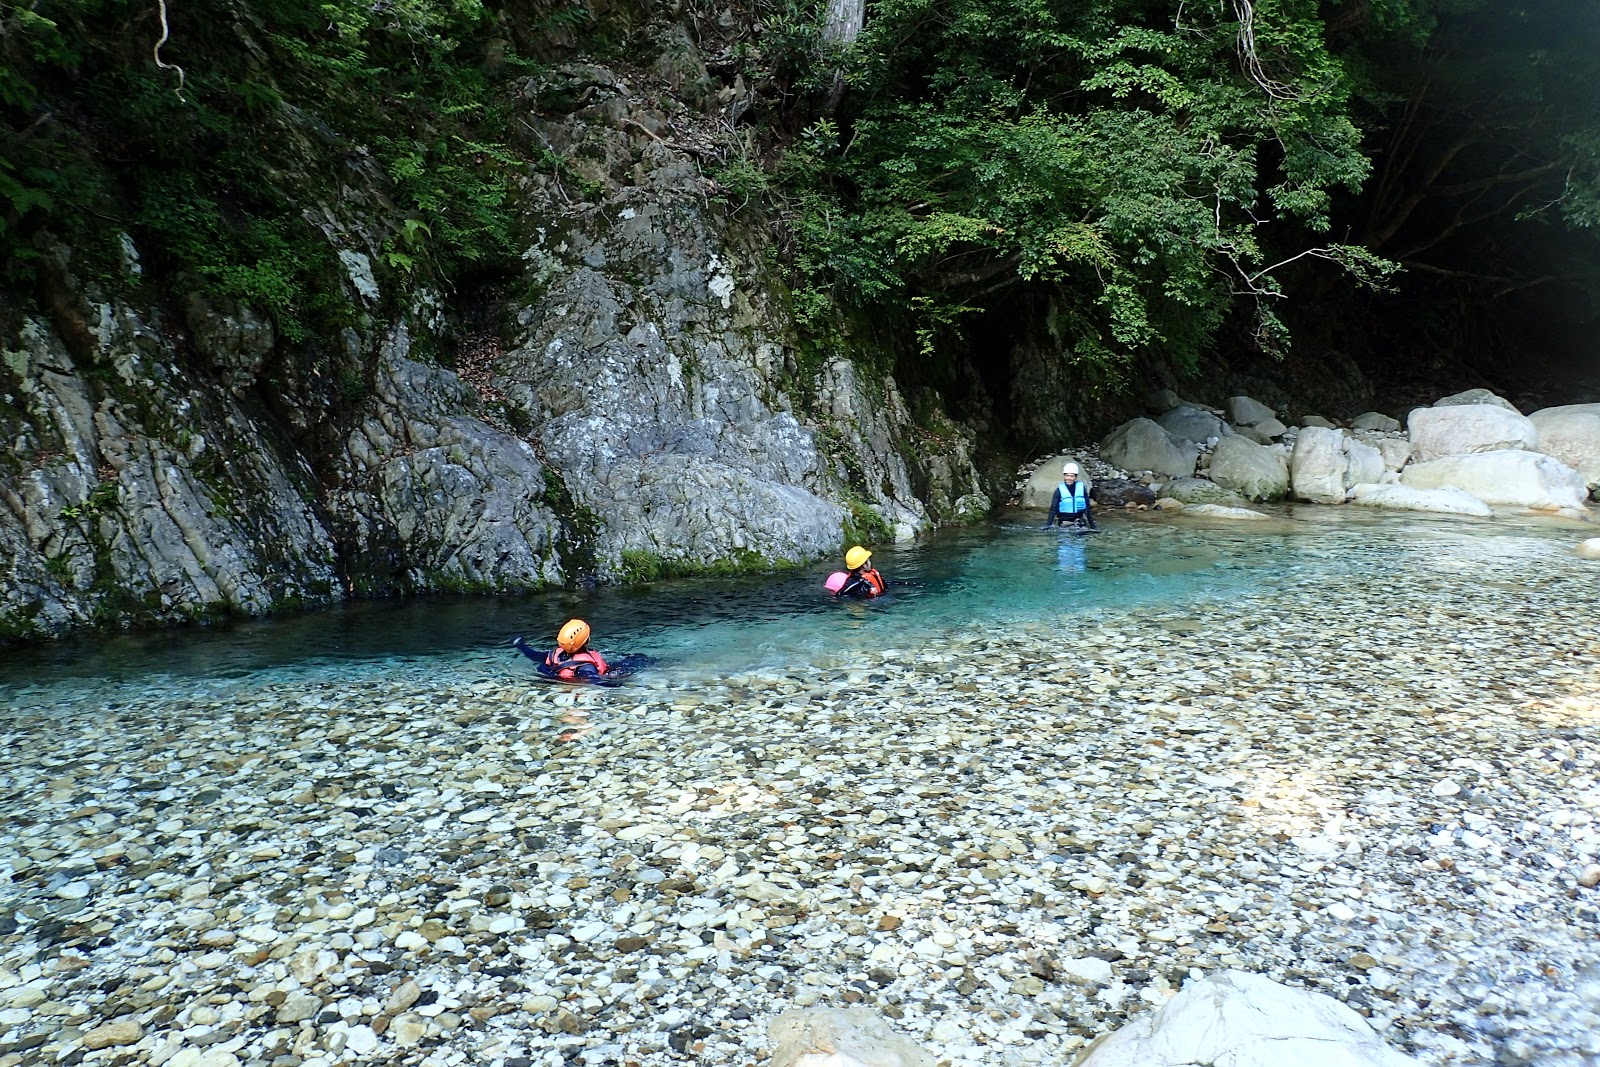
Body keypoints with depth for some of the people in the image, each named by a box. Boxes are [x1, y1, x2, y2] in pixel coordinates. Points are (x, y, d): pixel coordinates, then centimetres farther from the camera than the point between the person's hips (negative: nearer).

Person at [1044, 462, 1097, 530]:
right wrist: (1048, 525, -15)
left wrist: (1093, 526, 10)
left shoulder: (1082, 488, 2)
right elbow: (1053, 509, -4)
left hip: (1080, 521, 1)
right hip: (1065, 522, -1)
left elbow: (1088, 508, 9)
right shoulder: (1059, 490, -2)